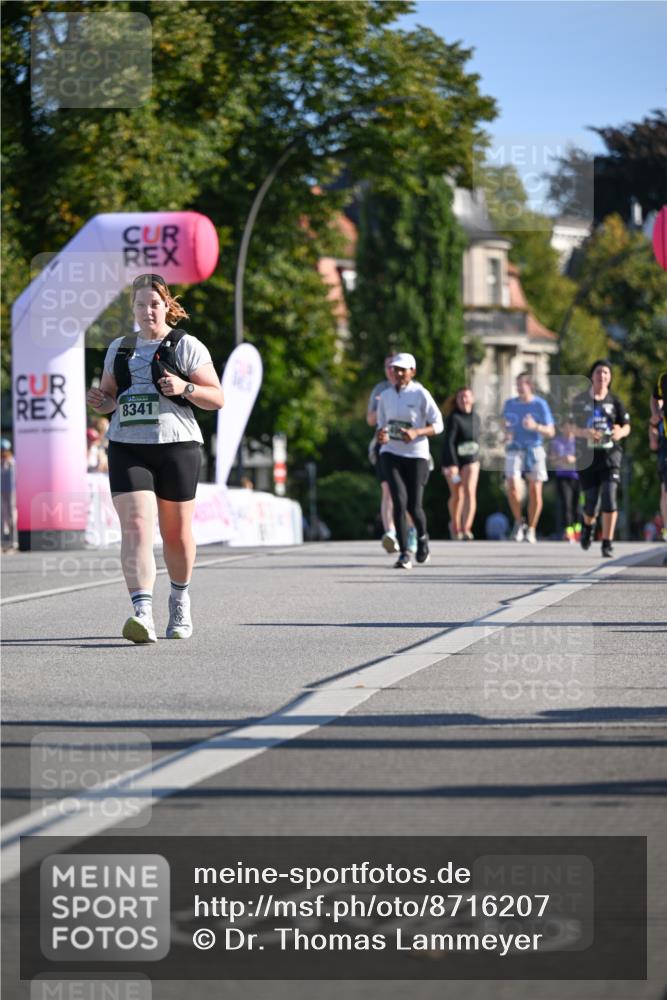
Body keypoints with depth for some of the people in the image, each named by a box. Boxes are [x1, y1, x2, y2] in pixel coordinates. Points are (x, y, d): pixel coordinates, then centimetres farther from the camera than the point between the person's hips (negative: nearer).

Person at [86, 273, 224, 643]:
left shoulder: (187, 347, 2)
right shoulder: (119, 348, 15)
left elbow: (217, 398, 0)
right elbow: (109, 395, 24)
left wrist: (185, 388, -19)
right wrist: (99, 401, 1)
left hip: (176, 447, -2)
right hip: (127, 448, 2)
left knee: (176, 532, 9)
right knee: (135, 526, -16)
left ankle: (180, 599, 35)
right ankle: (142, 612, -27)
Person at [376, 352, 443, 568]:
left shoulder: (421, 394, -5)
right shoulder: (385, 396, 6)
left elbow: (438, 425, -5)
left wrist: (416, 432, -22)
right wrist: (381, 435, -5)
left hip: (416, 455, -2)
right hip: (391, 454, 2)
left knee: (414, 506, -2)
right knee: (399, 501, -15)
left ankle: (422, 537, 33)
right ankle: (404, 554, -12)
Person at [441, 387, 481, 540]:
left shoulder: (475, 418, 6)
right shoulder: (453, 418, -14)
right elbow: (448, 442, -20)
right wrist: (452, 465, -27)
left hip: (471, 460, 4)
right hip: (452, 460, -4)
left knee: (470, 492, -15)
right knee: (457, 495, 8)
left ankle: (466, 529, -23)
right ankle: (455, 525, 34)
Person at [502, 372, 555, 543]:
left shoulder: (540, 404, -3)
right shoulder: (509, 404, 7)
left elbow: (551, 432, -2)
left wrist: (535, 427, -20)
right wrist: (506, 435, 0)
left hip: (534, 450, -1)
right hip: (514, 450, 1)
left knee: (535, 492, -1)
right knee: (513, 487, -17)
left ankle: (531, 530, 14)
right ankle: (519, 522, 4)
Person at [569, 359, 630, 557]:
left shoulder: (614, 401, 5)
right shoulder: (580, 400, 5)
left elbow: (626, 426, 9)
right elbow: (572, 427, 4)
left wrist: (620, 432, -15)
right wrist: (585, 432, -17)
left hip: (610, 454, 0)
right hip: (587, 457, 0)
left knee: (610, 498, -15)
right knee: (591, 501, 2)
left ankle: (607, 543, -8)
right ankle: (588, 525, 38)